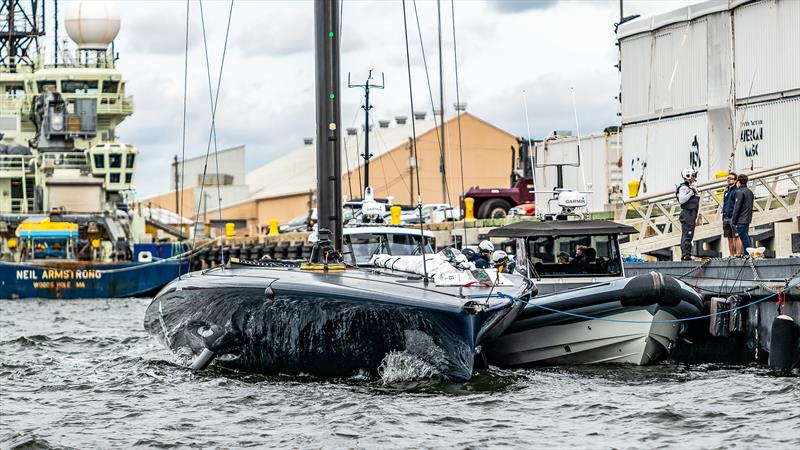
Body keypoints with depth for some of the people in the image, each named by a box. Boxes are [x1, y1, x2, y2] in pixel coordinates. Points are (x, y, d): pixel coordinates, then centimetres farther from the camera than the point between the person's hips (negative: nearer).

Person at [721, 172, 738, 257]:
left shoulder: (736, 191, -6)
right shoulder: (726, 191, 19)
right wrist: (723, 219, 18)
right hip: (726, 218, 8)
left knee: (736, 237, -8)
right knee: (729, 239, 9)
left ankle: (738, 254, -9)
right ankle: (731, 255, 12)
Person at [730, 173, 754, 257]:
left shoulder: (740, 192, -11)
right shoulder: (750, 192, 15)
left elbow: (737, 207, -14)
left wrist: (733, 221, -10)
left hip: (741, 220, -9)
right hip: (747, 219, 9)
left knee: (744, 238, -8)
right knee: (746, 237, 12)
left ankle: (747, 254, -10)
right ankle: (746, 253, 12)